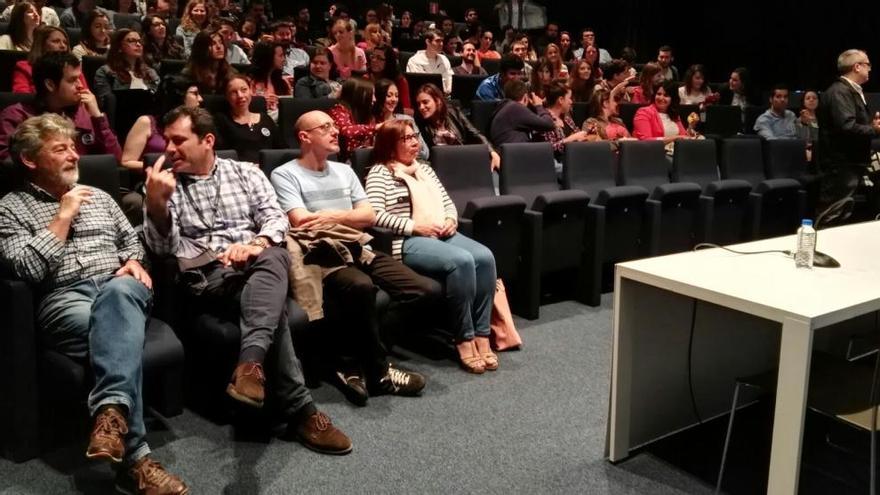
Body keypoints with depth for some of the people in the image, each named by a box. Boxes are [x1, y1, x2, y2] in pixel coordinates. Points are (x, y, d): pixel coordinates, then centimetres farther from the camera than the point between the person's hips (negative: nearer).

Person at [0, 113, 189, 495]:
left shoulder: (97, 196, 25)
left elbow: (131, 239, 27)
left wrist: (134, 262, 4)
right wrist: (63, 216, -4)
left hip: (119, 285, 3)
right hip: (64, 299, -3)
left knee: (118, 293, -37)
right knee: (119, 330, -37)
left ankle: (111, 411, -54)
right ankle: (135, 457, -39)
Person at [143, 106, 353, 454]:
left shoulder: (246, 173, 17)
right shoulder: (164, 185, 14)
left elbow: (276, 218, 6)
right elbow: (165, 248, 2)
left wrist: (258, 243, -17)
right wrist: (156, 203, -16)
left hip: (258, 262, 2)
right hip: (206, 273, -2)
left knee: (273, 258, -36)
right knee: (272, 299, -33)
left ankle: (250, 363, -51)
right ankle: (300, 410, -35)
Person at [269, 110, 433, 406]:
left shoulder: (344, 171, 23)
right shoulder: (285, 175, 2)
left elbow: (368, 216, 14)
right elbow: (302, 223, -12)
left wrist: (334, 217, -4)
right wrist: (348, 217, -2)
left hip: (359, 250, 7)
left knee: (424, 290, -12)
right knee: (361, 286, -40)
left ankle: (361, 364, -15)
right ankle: (379, 371, -17)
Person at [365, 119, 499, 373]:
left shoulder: (424, 168, 24)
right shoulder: (380, 173, 1)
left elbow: (447, 201, 26)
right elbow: (375, 215, -12)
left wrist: (451, 220, 3)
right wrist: (415, 226, -15)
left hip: (443, 234, 7)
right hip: (408, 242, -7)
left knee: (485, 257, -22)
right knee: (462, 261, -33)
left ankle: (482, 336, -19)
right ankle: (465, 340, -22)